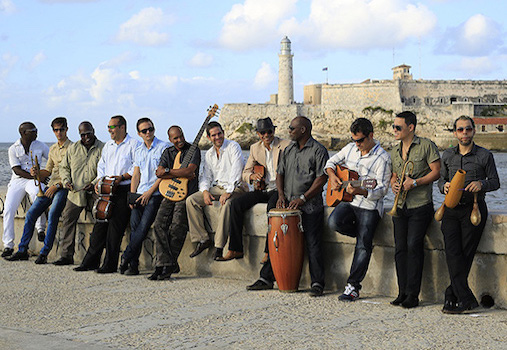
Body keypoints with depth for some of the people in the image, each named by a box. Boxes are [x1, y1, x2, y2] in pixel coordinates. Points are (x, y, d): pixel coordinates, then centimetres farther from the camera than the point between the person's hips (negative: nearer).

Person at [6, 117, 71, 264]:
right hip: (51, 186, 7)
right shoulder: (53, 148, 20)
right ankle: (22, 250, 5)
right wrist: (36, 173, 1)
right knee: (31, 213, -1)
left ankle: (44, 253, -20)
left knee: (52, 215, -24)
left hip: (64, 187, -7)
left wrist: (56, 186, -17)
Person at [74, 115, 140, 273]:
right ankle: (91, 261, 6)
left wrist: (122, 177, -17)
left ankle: (110, 264, -5)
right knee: (100, 224, 2)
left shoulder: (133, 145, -1)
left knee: (115, 226, -9)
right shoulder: (108, 146, 21)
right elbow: (101, 165, 23)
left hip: (124, 190, -6)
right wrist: (99, 181, 7)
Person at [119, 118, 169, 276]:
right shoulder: (138, 151, 20)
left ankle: (126, 257, -15)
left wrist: (149, 192, -12)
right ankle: (133, 265, -11)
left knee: (144, 225, -19)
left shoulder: (163, 147, 0)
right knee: (134, 223, -11)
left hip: (156, 193, -5)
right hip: (140, 194, 5)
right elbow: (136, 176, 18)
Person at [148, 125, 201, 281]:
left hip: (187, 194, -5)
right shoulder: (168, 152, 17)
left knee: (177, 227, -19)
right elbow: (159, 172, 2)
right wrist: (182, 173, -8)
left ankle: (169, 265, -10)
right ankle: (163, 263, -18)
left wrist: (169, 171, -6)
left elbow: (189, 170, -12)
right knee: (159, 224, -15)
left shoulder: (193, 150, 3)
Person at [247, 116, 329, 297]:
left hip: (310, 207, -6)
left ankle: (317, 284, -3)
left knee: (312, 245, -7)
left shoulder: (318, 150, -5)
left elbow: (322, 178, -11)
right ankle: (266, 278, 13)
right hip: (288, 205, 6)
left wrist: (303, 198, -16)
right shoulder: (288, 150, 16)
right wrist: (281, 195, 2)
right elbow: (280, 173, 18)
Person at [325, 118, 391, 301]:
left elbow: (383, 189, -14)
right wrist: (332, 175, 1)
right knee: (334, 222, -25)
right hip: (348, 201, 5)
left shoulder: (382, 158, -11)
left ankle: (353, 286, -1)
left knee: (363, 246, -10)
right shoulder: (351, 148, 7)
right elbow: (331, 161, 22)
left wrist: (361, 191, -30)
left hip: (369, 206, -5)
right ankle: (364, 236, 4)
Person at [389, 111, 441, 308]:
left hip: (420, 206, -6)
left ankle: (413, 295, -7)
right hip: (400, 207, 6)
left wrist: (415, 183, -16)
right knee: (400, 248, 2)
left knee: (413, 245, -12)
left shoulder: (426, 146, -3)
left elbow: (437, 172, -7)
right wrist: (394, 184, 2)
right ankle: (403, 292, 10)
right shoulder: (394, 151, 15)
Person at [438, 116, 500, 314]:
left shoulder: (485, 156, 5)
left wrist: (482, 184, -14)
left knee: (465, 252, -7)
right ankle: (466, 299, -13)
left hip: (474, 208, -2)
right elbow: (441, 180, 20)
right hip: (451, 209, 3)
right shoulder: (447, 155, 15)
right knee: (452, 252, -13)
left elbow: (495, 182, 7)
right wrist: (444, 185, -3)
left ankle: (452, 297, 2)